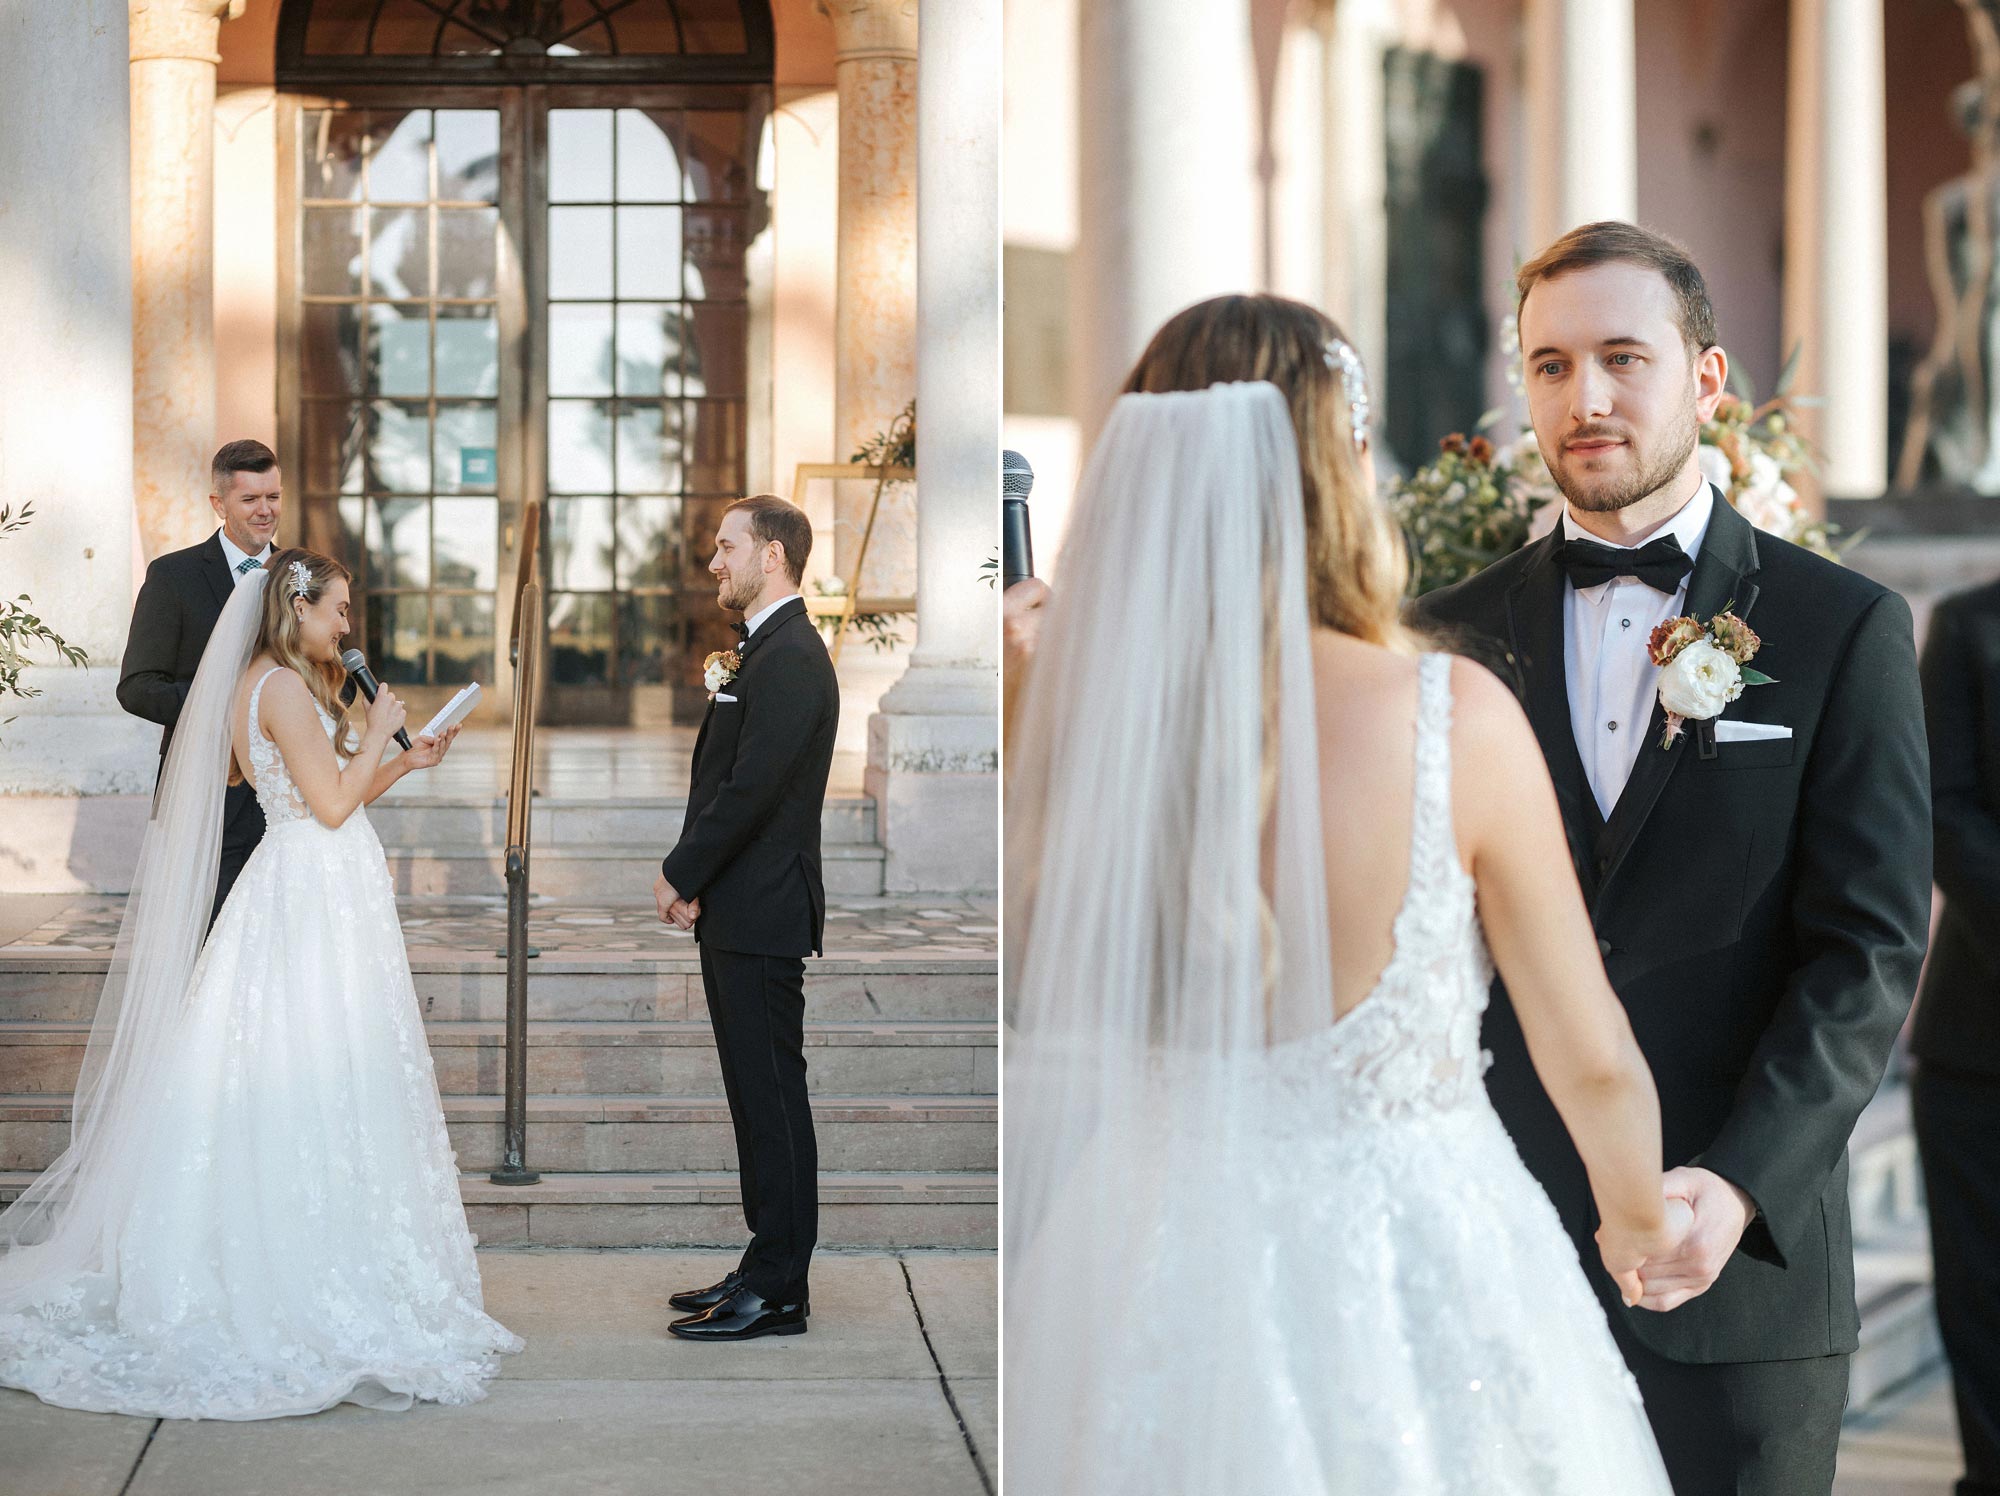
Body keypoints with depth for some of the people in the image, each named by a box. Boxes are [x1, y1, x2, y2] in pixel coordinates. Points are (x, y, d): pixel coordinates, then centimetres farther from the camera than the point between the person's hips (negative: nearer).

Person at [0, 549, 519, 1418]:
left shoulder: (279, 686, 17)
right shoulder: (284, 689, -14)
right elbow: (332, 803, -18)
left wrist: (402, 764, 18)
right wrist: (375, 735, -6)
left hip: (316, 900, 10)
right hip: (311, 901, -10)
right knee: (311, 1094, -7)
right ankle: (314, 1289, -4)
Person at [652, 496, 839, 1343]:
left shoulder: (789, 660, -16)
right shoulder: (766, 653, 17)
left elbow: (751, 788, -21)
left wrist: (682, 876, -10)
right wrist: (693, 878, 6)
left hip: (762, 917, -10)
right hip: (739, 913, 10)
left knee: (772, 1096, -5)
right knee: (759, 1093, 14)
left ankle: (777, 1290, 0)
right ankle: (768, 1266, 21)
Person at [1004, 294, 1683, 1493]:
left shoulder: (1075, 724, -9)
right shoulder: (1457, 717, -15)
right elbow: (1592, 1062, -6)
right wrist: (1639, 1218, 15)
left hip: (1155, 1273, 3)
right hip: (1421, 1270, -3)